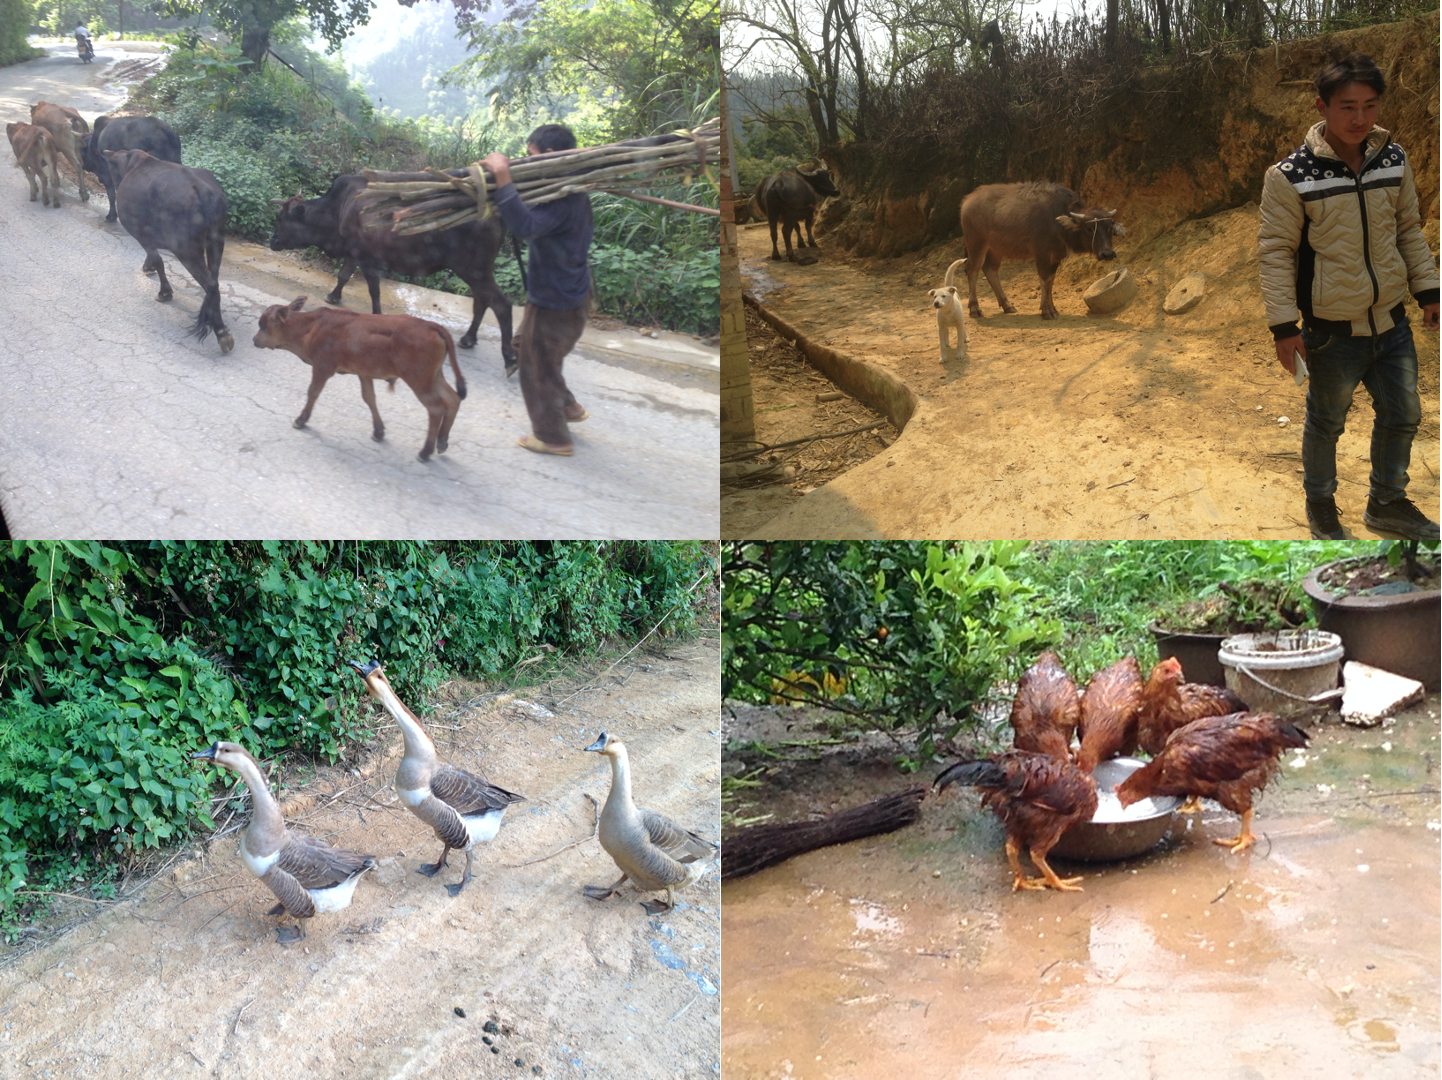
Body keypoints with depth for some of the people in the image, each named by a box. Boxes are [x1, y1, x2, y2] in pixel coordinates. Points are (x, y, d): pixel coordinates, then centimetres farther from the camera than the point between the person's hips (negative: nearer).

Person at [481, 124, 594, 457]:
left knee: (538, 366, 7)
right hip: (570, 294, 10)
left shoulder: (560, 201, -27)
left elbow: (526, 225, -43)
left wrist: (502, 177, -42)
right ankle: (568, 408, 37)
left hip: (555, 303, -10)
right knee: (525, 345, 27)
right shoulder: (573, 192, 4)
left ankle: (553, 438, 21)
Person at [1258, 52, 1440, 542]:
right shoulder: (1291, 176, -16)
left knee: (1403, 415, 16)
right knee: (1326, 422, 12)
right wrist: (1283, 326, -14)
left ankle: (1387, 503, 37)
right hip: (1333, 331, -5)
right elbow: (1275, 251, -12)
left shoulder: (1393, 158, 0)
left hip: (1392, 321, 5)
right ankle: (1320, 503, 35)